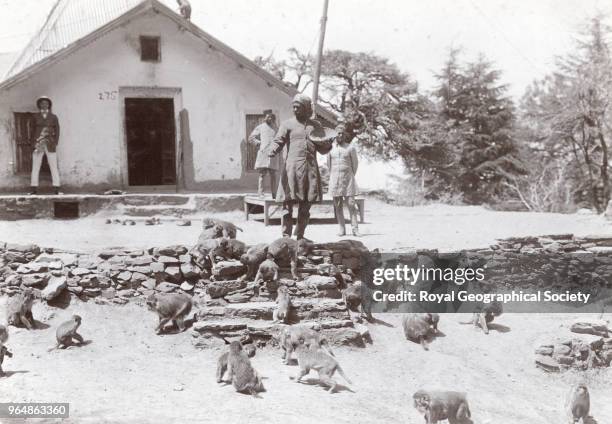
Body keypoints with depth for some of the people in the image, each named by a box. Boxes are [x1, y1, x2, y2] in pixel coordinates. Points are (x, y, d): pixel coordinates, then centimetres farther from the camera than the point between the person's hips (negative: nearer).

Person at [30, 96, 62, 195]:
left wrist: (55, 143, -2)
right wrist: (34, 142, -3)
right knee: (35, 167, -1)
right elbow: (32, 130, 7)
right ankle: (34, 189, 2)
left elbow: (57, 131, 7)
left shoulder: (53, 117, 7)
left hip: (50, 146, 0)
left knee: (54, 167, -4)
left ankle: (56, 189, -3)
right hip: (38, 145, 1)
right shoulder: (35, 116, 8)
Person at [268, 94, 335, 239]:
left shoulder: (316, 125, 16)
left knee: (306, 205, 7)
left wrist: (328, 144, -3)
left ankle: (300, 235, 17)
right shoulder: (288, 124, 7)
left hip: (310, 169, 3)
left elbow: (322, 150, 19)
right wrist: (272, 151, -24)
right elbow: (279, 141, -3)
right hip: (292, 168, -3)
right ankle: (286, 236, -1)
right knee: (288, 203, -6)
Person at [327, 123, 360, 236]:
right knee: (338, 205, 2)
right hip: (335, 180, 2)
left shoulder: (350, 148, 0)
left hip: (348, 179, -2)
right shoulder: (331, 147, 5)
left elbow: (355, 163, 10)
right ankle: (342, 229, 7)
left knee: (351, 204, -6)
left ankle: (355, 229, -4)